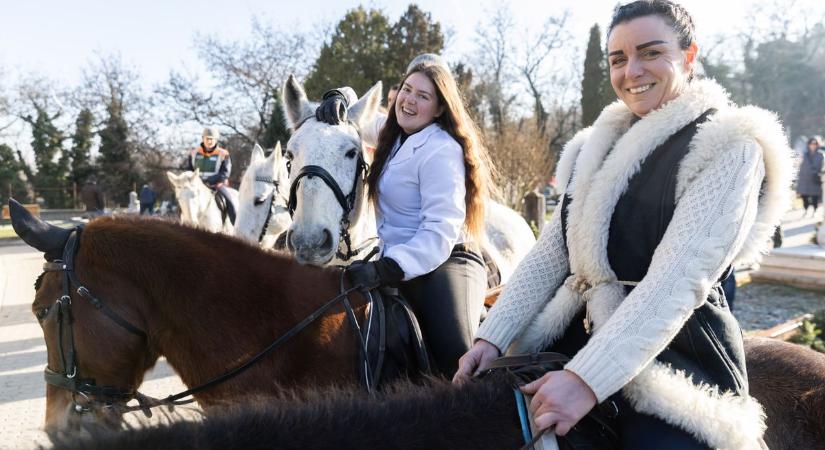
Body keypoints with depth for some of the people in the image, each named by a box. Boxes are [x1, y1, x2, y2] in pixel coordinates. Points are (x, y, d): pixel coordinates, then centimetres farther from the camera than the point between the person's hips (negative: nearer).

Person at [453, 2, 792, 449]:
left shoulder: (730, 149, -8)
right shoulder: (596, 149, 12)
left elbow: (679, 279, -20)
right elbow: (549, 255, 7)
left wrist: (587, 377, -28)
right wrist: (492, 337, -4)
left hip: (672, 356, -5)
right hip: (572, 338, 5)